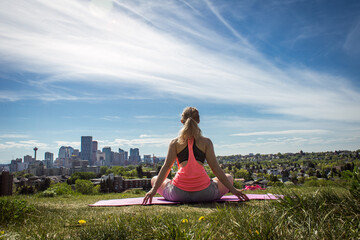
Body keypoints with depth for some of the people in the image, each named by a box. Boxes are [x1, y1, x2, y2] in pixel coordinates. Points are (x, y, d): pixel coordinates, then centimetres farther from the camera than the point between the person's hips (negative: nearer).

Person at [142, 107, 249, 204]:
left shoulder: (175, 142, 8)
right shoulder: (206, 142, 6)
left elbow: (166, 166, 0)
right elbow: (215, 167, 2)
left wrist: (154, 189, 0)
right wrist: (232, 189, 4)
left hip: (179, 194, 0)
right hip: (204, 194, 1)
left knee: (154, 179, 28)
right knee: (229, 177, 27)